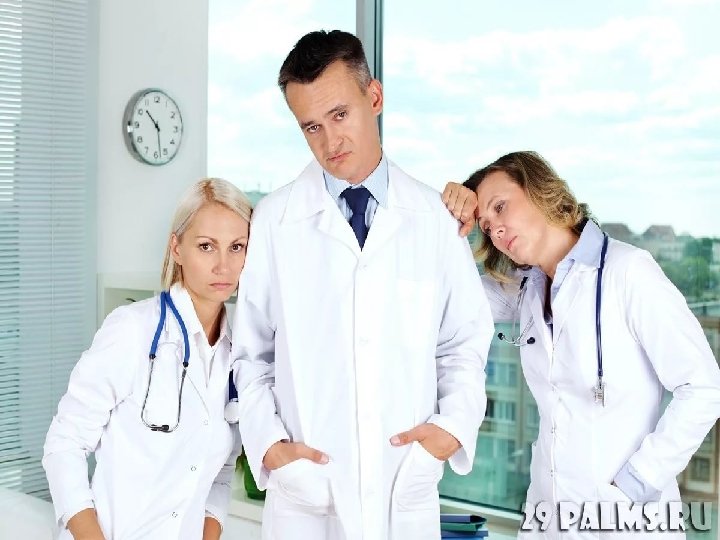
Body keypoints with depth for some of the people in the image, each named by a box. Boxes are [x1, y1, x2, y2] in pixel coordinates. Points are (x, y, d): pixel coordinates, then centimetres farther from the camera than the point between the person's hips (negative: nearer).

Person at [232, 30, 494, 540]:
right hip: (305, 493, -1)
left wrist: (454, 423, -5)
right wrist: (268, 441, -6)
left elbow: (466, 341, 9)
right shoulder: (274, 220, -2)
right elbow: (250, 352, 4)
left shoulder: (435, 216, 1)